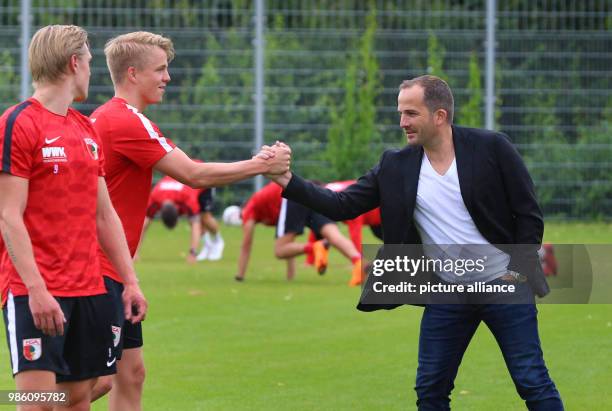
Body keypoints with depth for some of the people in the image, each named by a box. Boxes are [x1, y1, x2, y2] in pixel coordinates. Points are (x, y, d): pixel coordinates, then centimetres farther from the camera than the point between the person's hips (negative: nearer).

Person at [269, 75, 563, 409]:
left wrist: (517, 270, -12)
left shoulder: (491, 148, -9)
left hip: (503, 285, -4)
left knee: (533, 383, -4)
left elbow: (529, 214, -5)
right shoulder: (396, 167, -1)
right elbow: (342, 206, -3)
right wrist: (287, 180, -13)